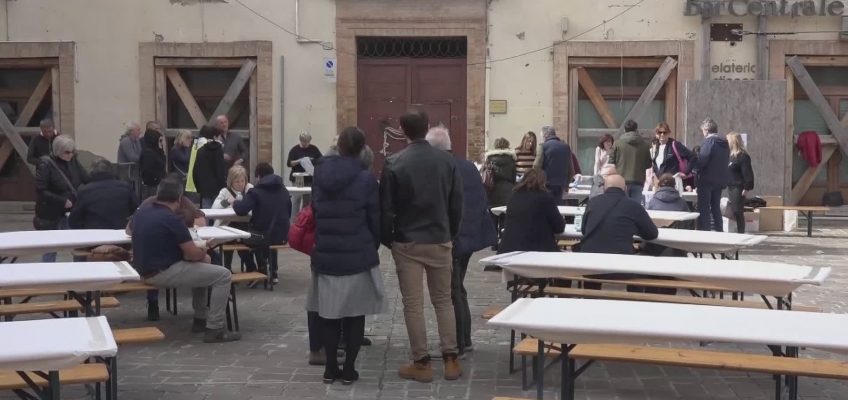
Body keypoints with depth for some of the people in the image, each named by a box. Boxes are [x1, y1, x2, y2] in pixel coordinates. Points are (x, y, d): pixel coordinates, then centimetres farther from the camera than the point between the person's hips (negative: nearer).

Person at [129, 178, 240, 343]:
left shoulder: (141, 213, 5)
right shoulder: (171, 219, -20)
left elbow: (130, 229, 31)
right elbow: (193, 254, -18)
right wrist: (202, 250, 6)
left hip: (145, 270, 9)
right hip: (163, 273, -9)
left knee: (201, 266, 29)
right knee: (223, 275, -5)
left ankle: (200, 319, 30)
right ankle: (214, 329, -5)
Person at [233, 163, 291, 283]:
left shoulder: (256, 191, -9)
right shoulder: (283, 190, 8)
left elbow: (241, 209, -18)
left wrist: (234, 203, 4)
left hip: (262, 236, -5)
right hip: (282, 236, 5)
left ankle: (262, 272, 25)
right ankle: (273, 273, 34)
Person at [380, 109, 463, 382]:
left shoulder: (394, 164, -10)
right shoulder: (447, 161, -2)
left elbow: (386, 208, -7)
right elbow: (457, 205, 3)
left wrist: (387, 240, 7)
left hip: (407, 243, -3)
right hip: (440, 241, 3)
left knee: (413, 304, 3)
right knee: (443, 300, 12)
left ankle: (421, 363, 6)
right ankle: (451, 360, 11)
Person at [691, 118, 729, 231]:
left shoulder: (709, 141, -15)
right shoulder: (724, 143, 9)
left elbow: (702, 160, -20)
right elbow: (727, 161, 14)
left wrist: (694, 169, -5)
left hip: (707, 179, -8)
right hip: (720, 179, 8)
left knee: (704, 209, -2)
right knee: (716, 207, 17)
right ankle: (719, 231, 20)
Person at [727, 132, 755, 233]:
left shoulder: (743, 156, -11)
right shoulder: (731, 155, 14)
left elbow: (748, 173, -15)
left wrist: (746, 187, -19)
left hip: (738, 188, -9)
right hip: (731, 187, 9)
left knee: (738, 212, -8)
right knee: (733, 211, 9)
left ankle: (741, 233, -4)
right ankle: (737, 232, 14)